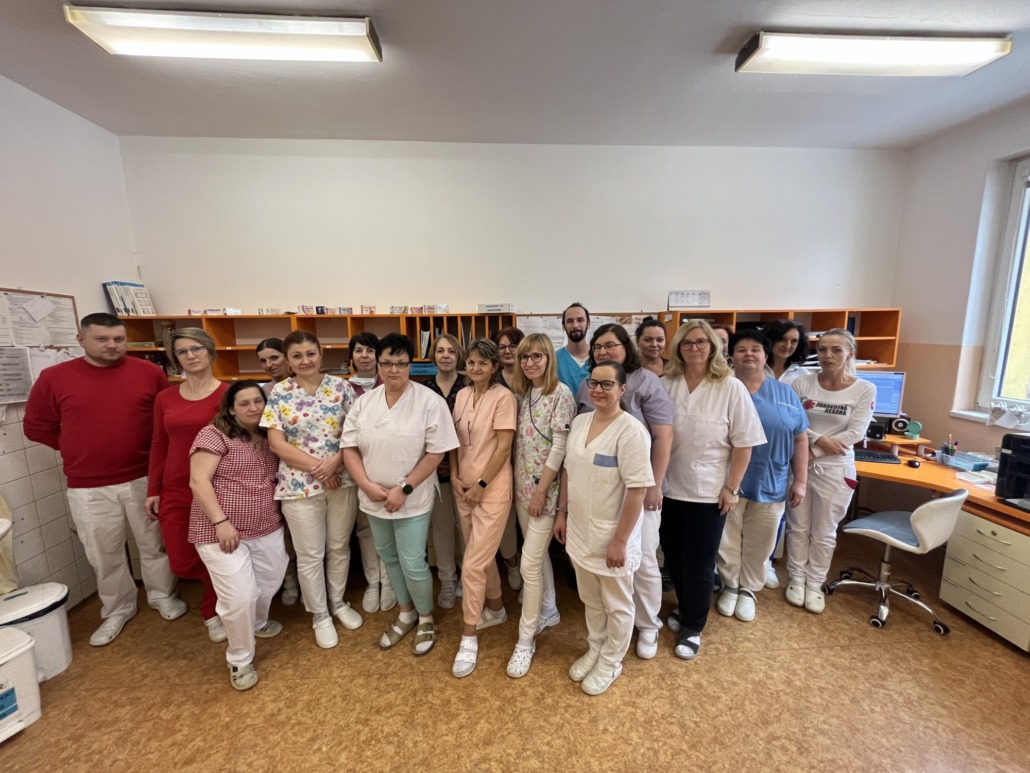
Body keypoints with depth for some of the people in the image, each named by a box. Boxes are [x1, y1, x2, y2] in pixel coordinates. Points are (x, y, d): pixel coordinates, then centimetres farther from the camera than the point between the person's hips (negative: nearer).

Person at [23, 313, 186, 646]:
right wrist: (80, 451, 3)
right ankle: (117, 609, 35)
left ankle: (163, 595, 35)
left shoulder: (149, 372, -4)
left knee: (154, 544, 14)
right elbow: (37, 427, 7)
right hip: (88, 487, 1)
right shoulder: (53, 377, -3)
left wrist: (152, 451, 1)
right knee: (104, 554, 14)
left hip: (145, 478, 0)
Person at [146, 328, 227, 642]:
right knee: (182, 564, 9)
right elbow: (158, 446, 10)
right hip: (175, 491, 5)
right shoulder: (165, 398, 5)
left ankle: (212, 610, 35)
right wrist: (153, 490, 8)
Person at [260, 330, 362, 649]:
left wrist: (334, 462, -18)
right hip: (300, 485, -1)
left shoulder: (341, 387, -3)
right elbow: (276, 444, -7)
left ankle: (338, 602, 40)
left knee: (339, 547, 17)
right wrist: (316, 467, -15)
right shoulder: (279, 393, -4)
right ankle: (320, 615, 34)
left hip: (342, 480, 1)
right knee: (310, 555, 12)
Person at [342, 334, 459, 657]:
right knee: (389, 558, 21)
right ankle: (405, 612, 45)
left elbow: (436, 452, -15)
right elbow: (349, 448, 1)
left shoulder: (430, 401, -15)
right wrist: (367, 485, -11)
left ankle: (426, 618, 33)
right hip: (374, 499, 5)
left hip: (412, 500, -5)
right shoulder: (364, 402, 0)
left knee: (412, 564, 3)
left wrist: (403, 489, -17)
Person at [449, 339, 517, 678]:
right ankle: (496, 608, 43)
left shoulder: (503, 397, -13)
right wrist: (455, 477, -1)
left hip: (492, 490, -6)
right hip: (463, 488, 7)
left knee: (473, 564, -1)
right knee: (482, 555, 20)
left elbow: (503, 447, -15)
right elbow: (455, 441, 10)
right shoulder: (462, 395, 5)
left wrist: (481, 485, -13)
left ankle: (469, 636, 19)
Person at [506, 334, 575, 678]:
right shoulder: (522, 393, 6)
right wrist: (518, 484, 8)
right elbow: (518, 442, 10)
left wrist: (541, 491, -16)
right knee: (538, 552, 22)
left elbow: (560, 447, -17)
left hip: (545, 489, -7)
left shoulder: (561, 394, -14)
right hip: (522, 486, 7)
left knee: (529, 565, 0)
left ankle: (525, 640, 19)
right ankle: (549, 611, 43)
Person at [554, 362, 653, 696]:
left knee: (617, 605, 18)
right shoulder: (579, 422, 1)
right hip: (580, 532, 6)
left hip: (611, 537, -6)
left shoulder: (630, 431, -21)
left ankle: (610, 663, 40)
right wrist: (562, 512, 10)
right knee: (590, 600, 25)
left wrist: (620, 540, -19)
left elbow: (638, 489, -22)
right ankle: (594, 651, 48)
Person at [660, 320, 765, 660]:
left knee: (699, 563, 11)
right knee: (673, 557, 18)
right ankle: (686, 609, 44)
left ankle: (692, 627, 32)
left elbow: (743, 445, -7)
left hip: (708, 492, -3)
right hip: (669, 489, 3)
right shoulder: (666, 385, -3)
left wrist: (731, 488, -8)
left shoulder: (731, 389, -10)